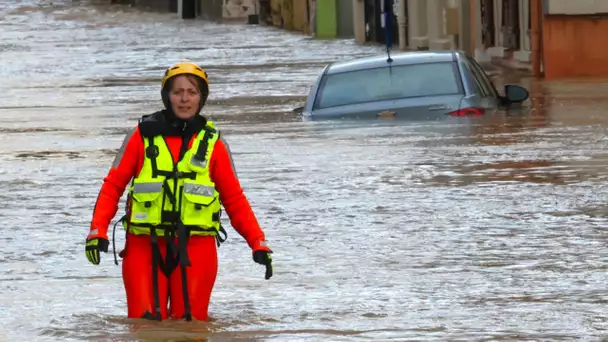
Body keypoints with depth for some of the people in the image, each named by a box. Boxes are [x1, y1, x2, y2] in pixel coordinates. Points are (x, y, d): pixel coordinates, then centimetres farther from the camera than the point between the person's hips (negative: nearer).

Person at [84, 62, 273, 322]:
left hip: (195, 249, 0)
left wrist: (258, 243, -1)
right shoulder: (143, 135, 4)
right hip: (145, 246, 0)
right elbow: (113, 185, 4)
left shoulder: (213, 144, 6)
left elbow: (235, 199, 8)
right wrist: (98, 230, -9)